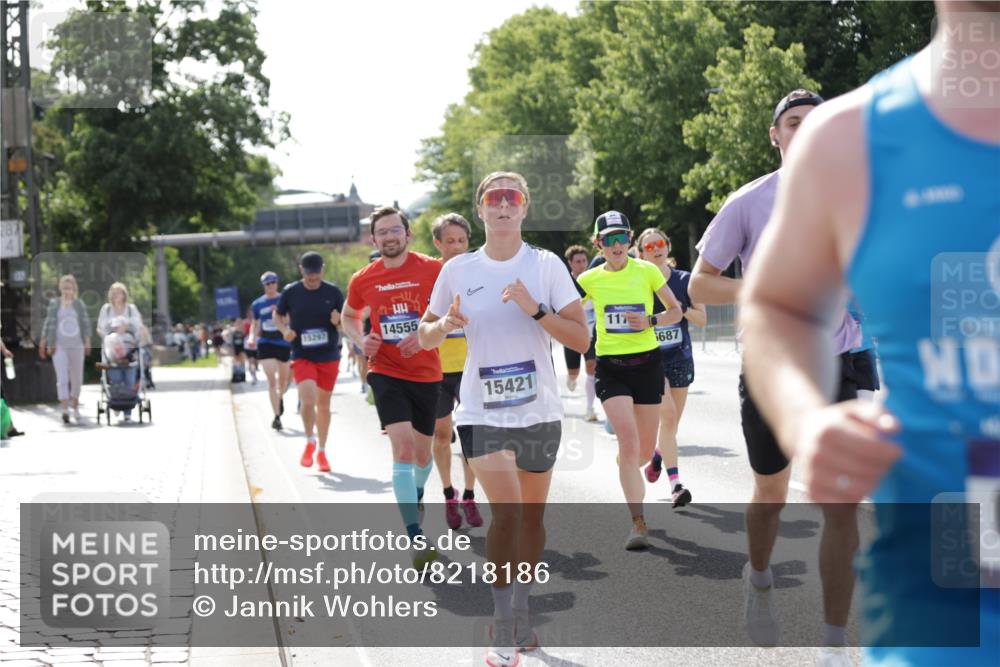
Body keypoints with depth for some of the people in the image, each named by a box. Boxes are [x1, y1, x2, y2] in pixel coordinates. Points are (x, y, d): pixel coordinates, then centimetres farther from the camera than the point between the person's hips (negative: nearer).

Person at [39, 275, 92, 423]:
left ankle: (75, 405, 31)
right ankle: (64, 410, -20)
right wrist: (44, 343, 3)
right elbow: (49, 324, 5)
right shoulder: (54, 304, 3)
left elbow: (85, 323, 4)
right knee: (62, 379, -12)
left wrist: (87, 342, -4)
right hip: (59, 346, -2)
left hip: (76, 346, 2)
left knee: (77, 378, 10)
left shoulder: (79, 304, 4)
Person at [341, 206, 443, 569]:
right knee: (402, 448, -18)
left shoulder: (433, 270, -6)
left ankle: (415, 499, 50)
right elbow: (349, 317, 18)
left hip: (426, 374, 1)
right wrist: (361, 340, -3)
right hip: (386, 372, -1)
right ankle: (416, 540, -22)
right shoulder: (363, 280, 0)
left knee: (422, 452, 15)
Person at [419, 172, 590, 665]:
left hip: (539, 411, 1)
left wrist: (535, 309, -19)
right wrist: (444, 325, -10)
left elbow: (581, 339, -5)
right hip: (482, 411, -1)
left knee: (531, 514, 11)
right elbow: (426, 335, 13)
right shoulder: (458, 270, 2)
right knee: (506, 509, -17)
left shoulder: (546, 265, -1)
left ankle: (521, 612, 31)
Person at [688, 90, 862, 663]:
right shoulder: (749, 202, -3)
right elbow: (699, 283, 0)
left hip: (836, 369, 1)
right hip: (770, 372, -1)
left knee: (842, 505, -7)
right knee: (771, 495, 13)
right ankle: (760, 582, 44)